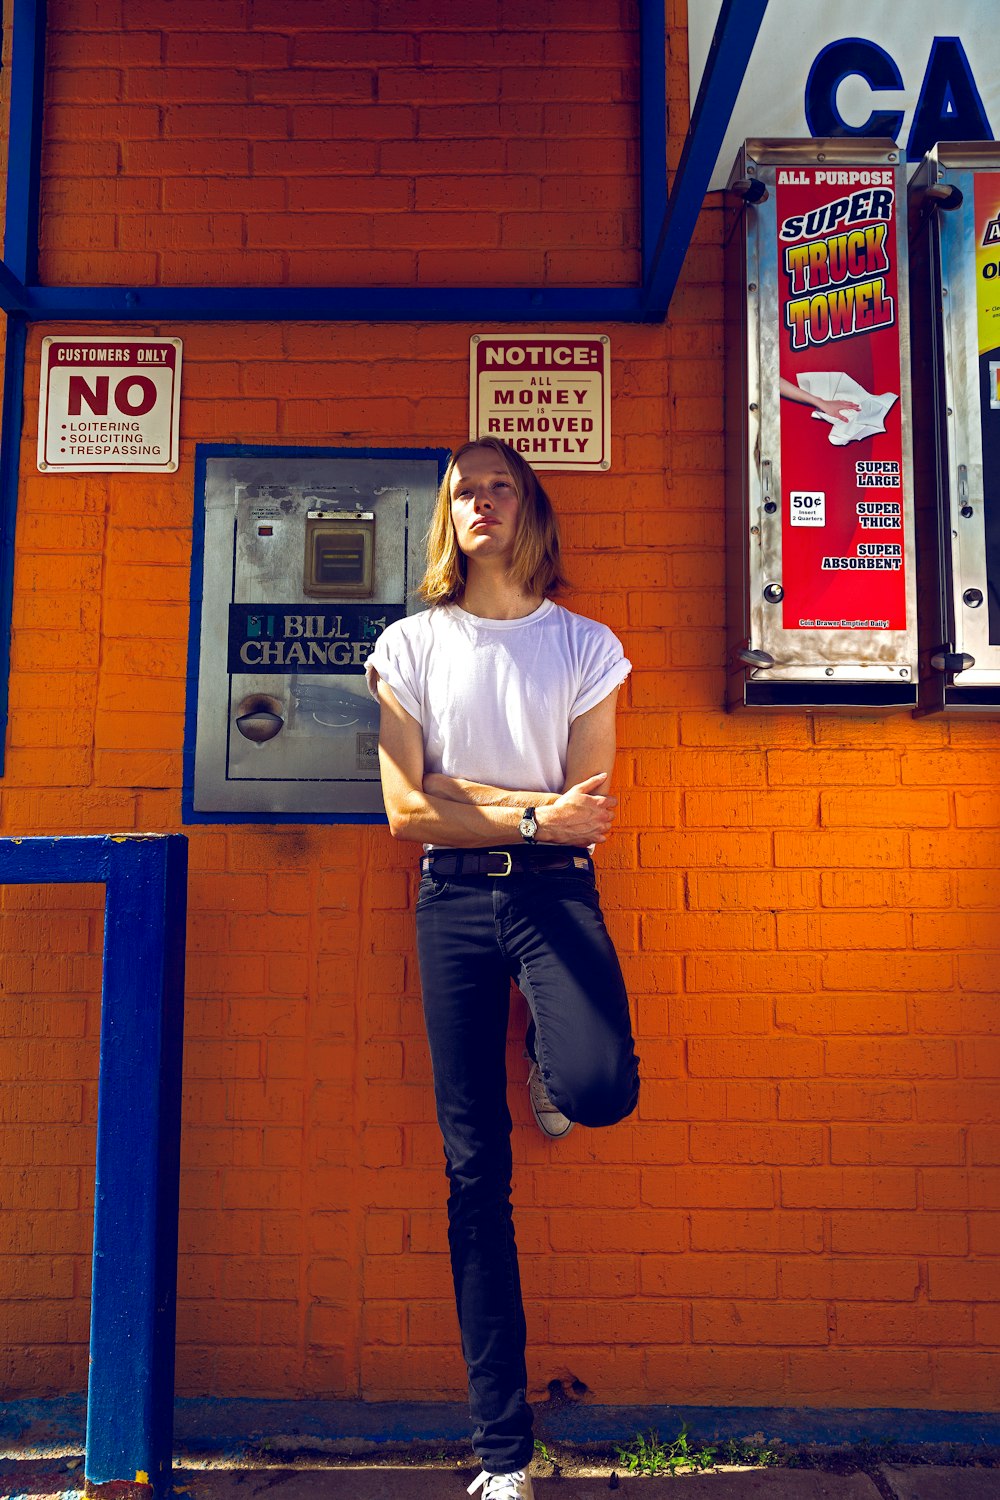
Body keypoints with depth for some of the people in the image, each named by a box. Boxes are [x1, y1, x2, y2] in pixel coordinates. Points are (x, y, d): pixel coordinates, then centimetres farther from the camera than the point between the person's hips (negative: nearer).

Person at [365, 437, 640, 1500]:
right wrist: (534, 815, -11)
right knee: (475, 1169, 2)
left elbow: (588, 809, -3)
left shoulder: (585, 646, 4)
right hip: (453, 899, 1)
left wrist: (460, 792, -9)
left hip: (555, 893, 0)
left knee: (601, 1087, -28)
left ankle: (546, 1064, 14)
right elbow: (406, 813, -4)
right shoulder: (410, 646, 5)